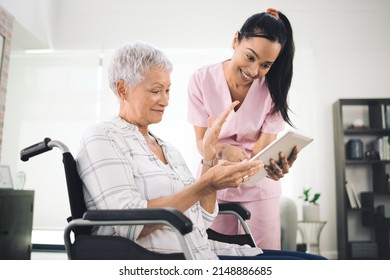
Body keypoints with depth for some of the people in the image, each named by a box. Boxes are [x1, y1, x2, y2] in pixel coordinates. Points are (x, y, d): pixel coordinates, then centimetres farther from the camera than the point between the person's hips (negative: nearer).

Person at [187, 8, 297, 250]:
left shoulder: (274, 90, -11)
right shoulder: (202, 80, -13)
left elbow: (263, 148, -17)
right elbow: (202, 141, -11)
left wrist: (275, 165, -41)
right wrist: (224, 150, -34)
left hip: (259, 186, 1)